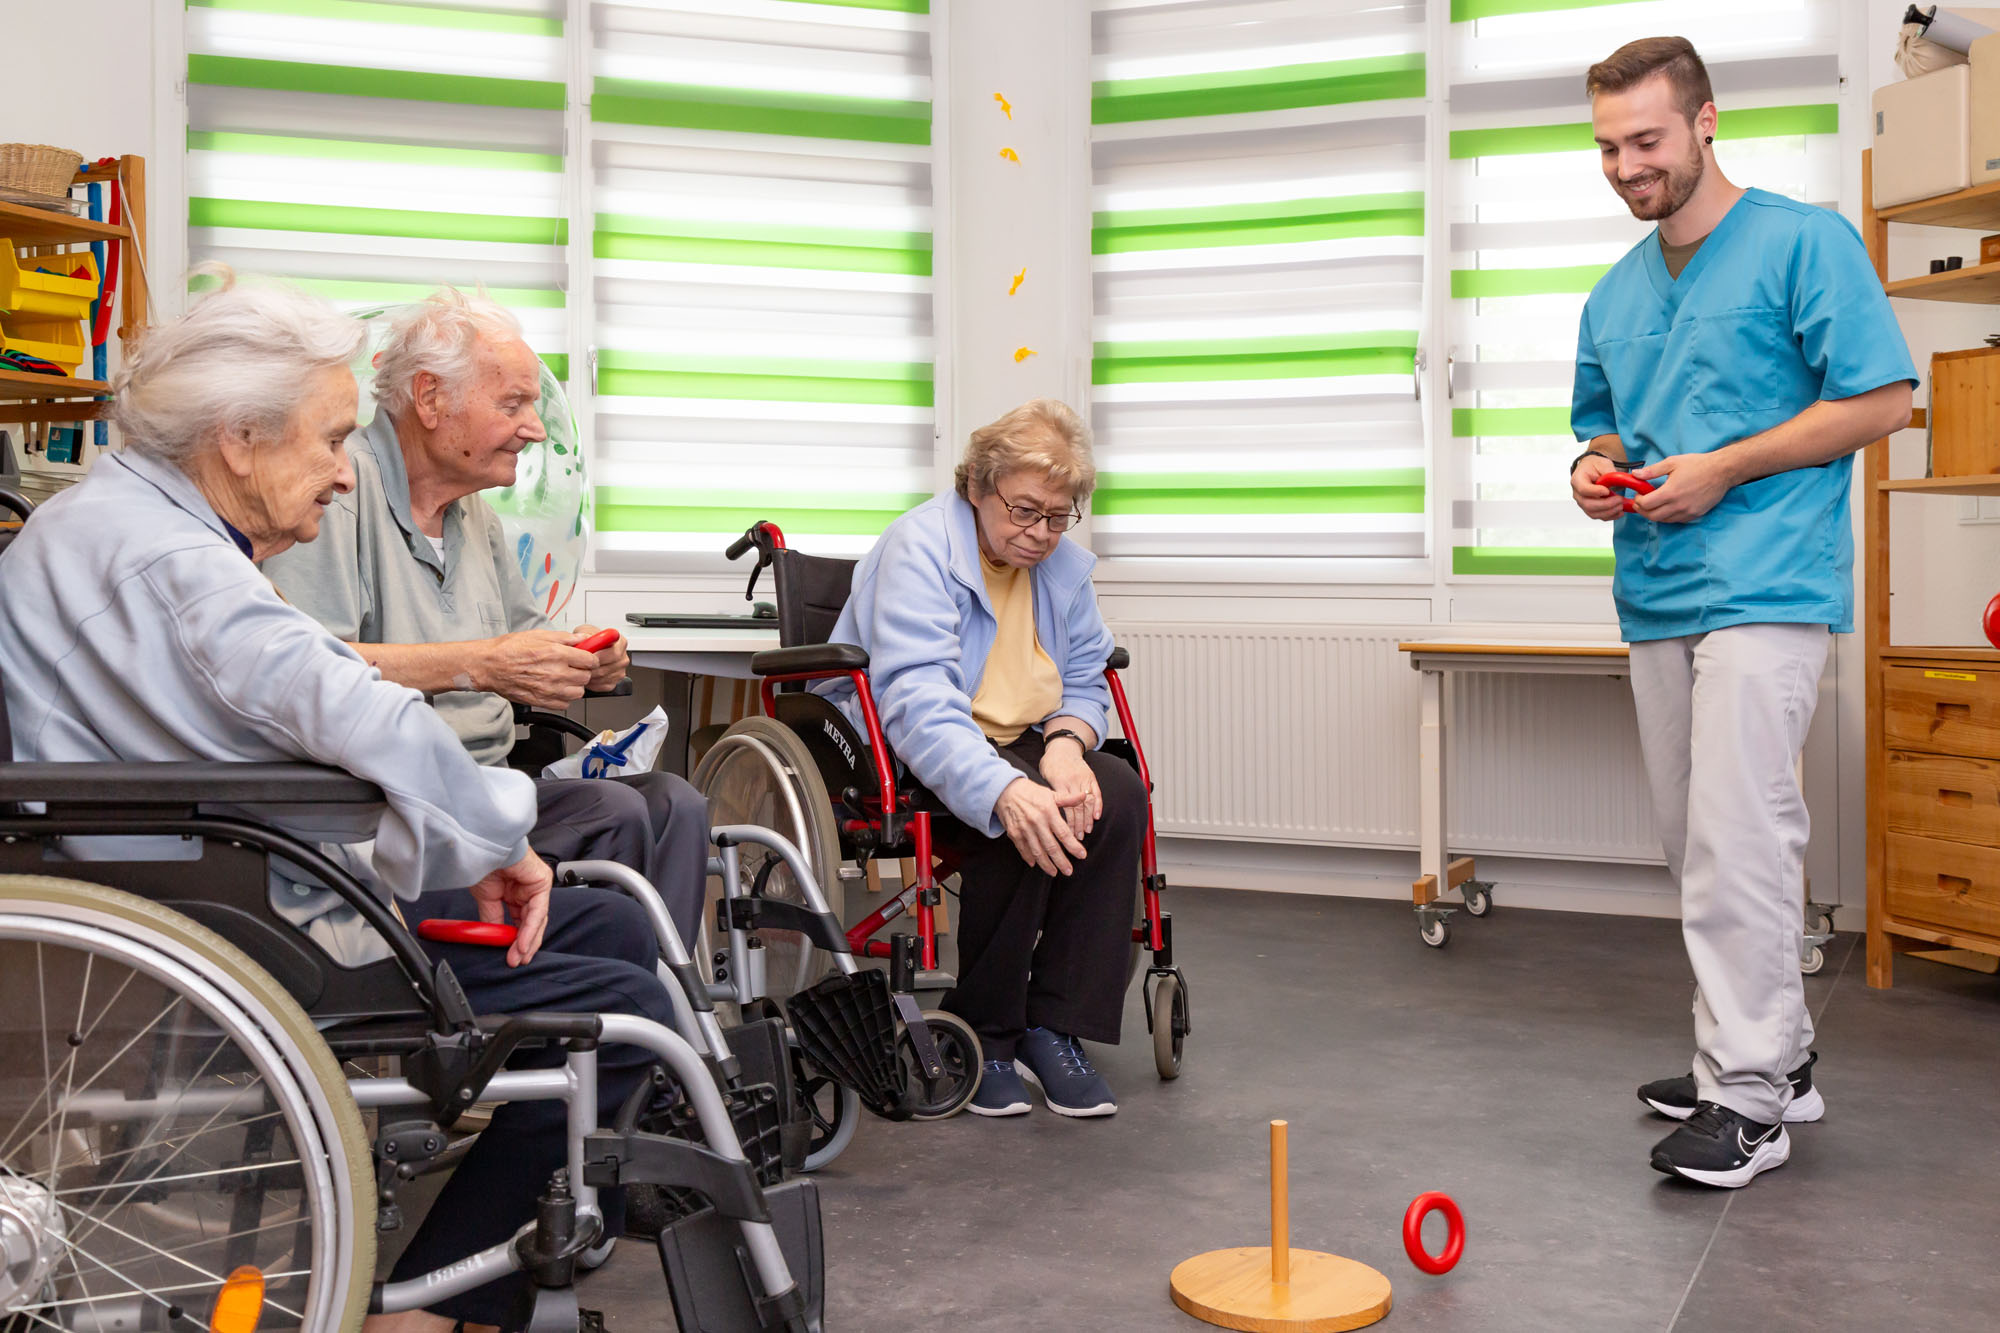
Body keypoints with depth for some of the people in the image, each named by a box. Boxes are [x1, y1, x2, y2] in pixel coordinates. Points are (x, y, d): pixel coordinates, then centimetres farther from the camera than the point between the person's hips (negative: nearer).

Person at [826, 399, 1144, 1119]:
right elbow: (916, 701, -32)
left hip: (1013, 744, 7)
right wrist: (1006, 790, -48)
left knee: (1117, 794, -21)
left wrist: (1066, 740, -15)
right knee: (1024, 819, -33)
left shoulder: (1064, 563, 5)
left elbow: (1084, 679, 11)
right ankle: (985, 1034, -16)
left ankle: (1056, 1025, -14)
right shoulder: (920, 547, -18)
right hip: (897, 753, -6)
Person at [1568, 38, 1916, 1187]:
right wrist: (1596, 473, 3)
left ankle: (1750, 1099, -3)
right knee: (1699, 843, 11)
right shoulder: (1614, 296, 17)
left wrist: (1724, 469, -14)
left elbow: (1882, 401, -8)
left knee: (1740, 838, -12)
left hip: (1767, 586, -8)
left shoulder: (1807, 242, -3)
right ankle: (1777, 1054, 24)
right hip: (1655, 596, 8)